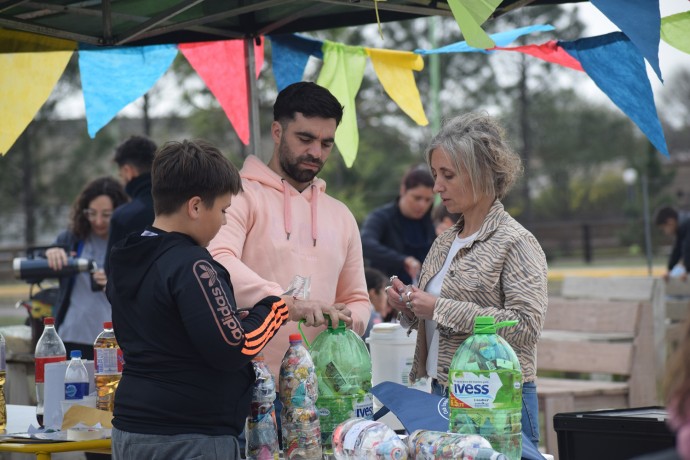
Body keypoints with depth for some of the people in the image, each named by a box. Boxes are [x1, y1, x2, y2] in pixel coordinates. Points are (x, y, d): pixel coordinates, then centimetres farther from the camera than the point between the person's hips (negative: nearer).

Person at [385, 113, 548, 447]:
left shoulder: (516, 242, -9)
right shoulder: (444, 242, 14)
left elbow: (527, 325, -21)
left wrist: (441, 309, -18)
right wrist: (408, 307, 1)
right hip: (442, 394, 7)